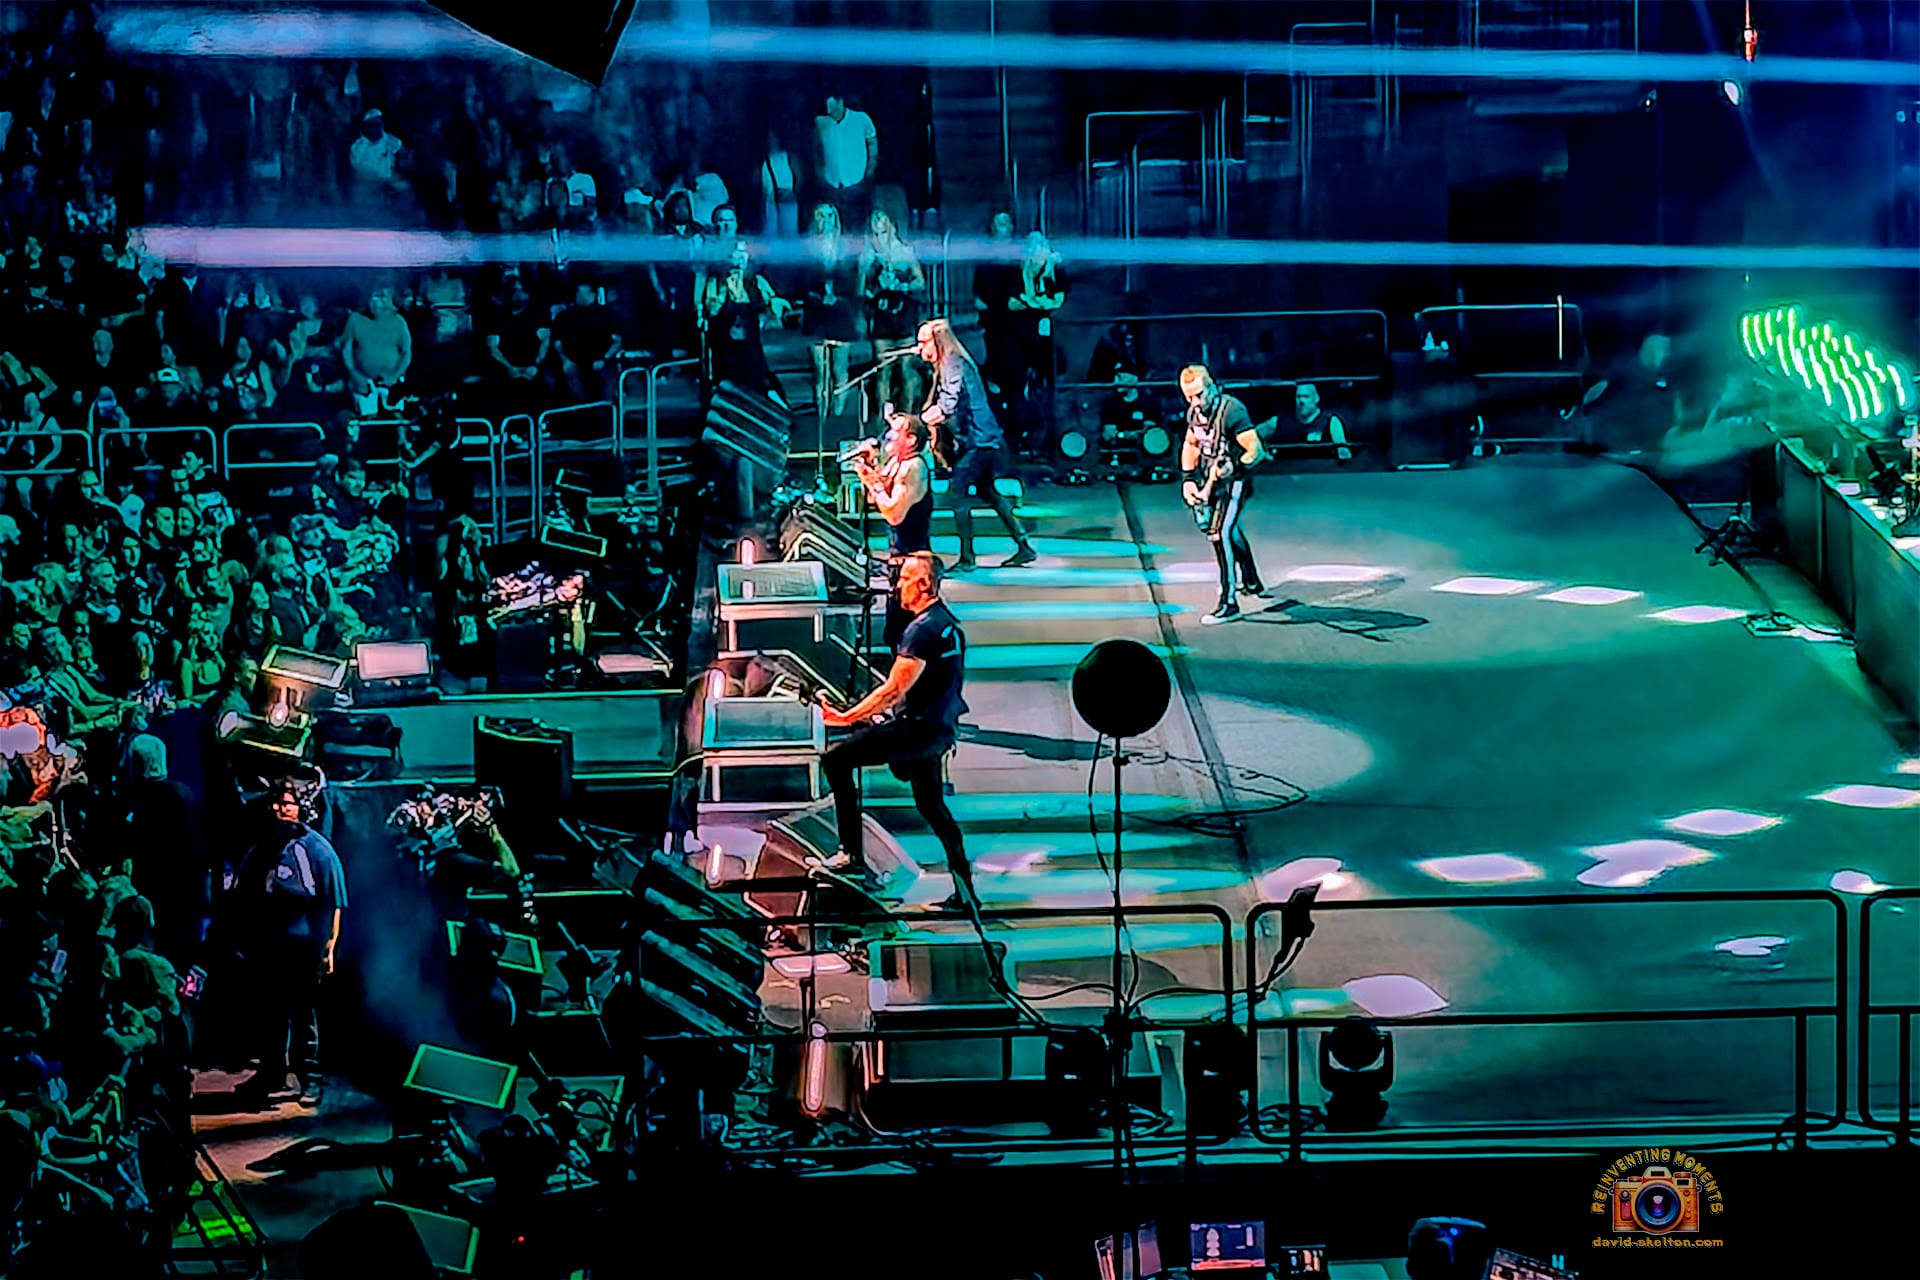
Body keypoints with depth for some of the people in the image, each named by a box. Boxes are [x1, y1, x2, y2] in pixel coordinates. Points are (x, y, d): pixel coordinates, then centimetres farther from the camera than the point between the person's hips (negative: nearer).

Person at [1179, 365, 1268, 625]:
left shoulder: (1231, 410, -25)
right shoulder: (1194, 411, -1)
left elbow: (1256, 450, -27)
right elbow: (1191, 444, 17)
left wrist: (1234, 467, -41)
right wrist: (1188, 478, 7)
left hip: (1234, 480, -9)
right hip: (1211, 480, 9)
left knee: (1220, 534, -19)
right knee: (1229, 530, 25)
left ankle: (1228, 604, -16)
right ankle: (1252, 583, 48)